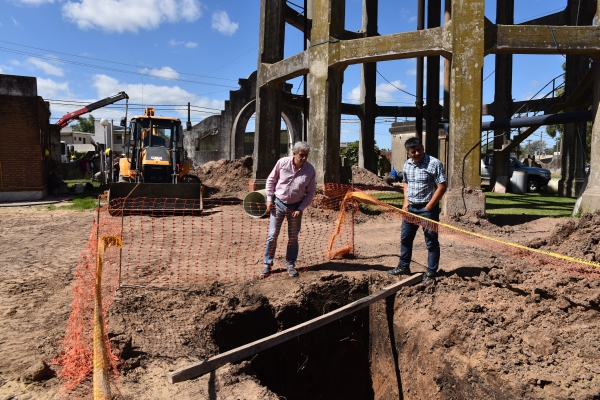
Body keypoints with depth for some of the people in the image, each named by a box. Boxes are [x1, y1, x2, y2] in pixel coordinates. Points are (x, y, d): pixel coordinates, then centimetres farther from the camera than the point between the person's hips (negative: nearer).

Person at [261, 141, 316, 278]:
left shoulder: (310, 170, -13)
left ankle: (290, 264, 26)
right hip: (278, 203, 0)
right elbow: (271, 180, 0)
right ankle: (267, 264, 14)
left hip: (295, 207, 1)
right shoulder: (282, 162, -13)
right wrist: (269, 199, -3)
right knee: (272, 235, 2)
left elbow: (310, 193, -4)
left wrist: (300, 209, -10)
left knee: (293, 237, 10)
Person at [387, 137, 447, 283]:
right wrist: (406, 202, 5)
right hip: (410, 207, 7)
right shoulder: (407, 165, 6)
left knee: (431, 242, 3)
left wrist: (428, 207, -16)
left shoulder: (434, 163, -14)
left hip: (428, 208, -7)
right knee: (405, 238, 15)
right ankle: (404, 266, 31)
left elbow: (442, 186, -15)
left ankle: (431, 273, 14)